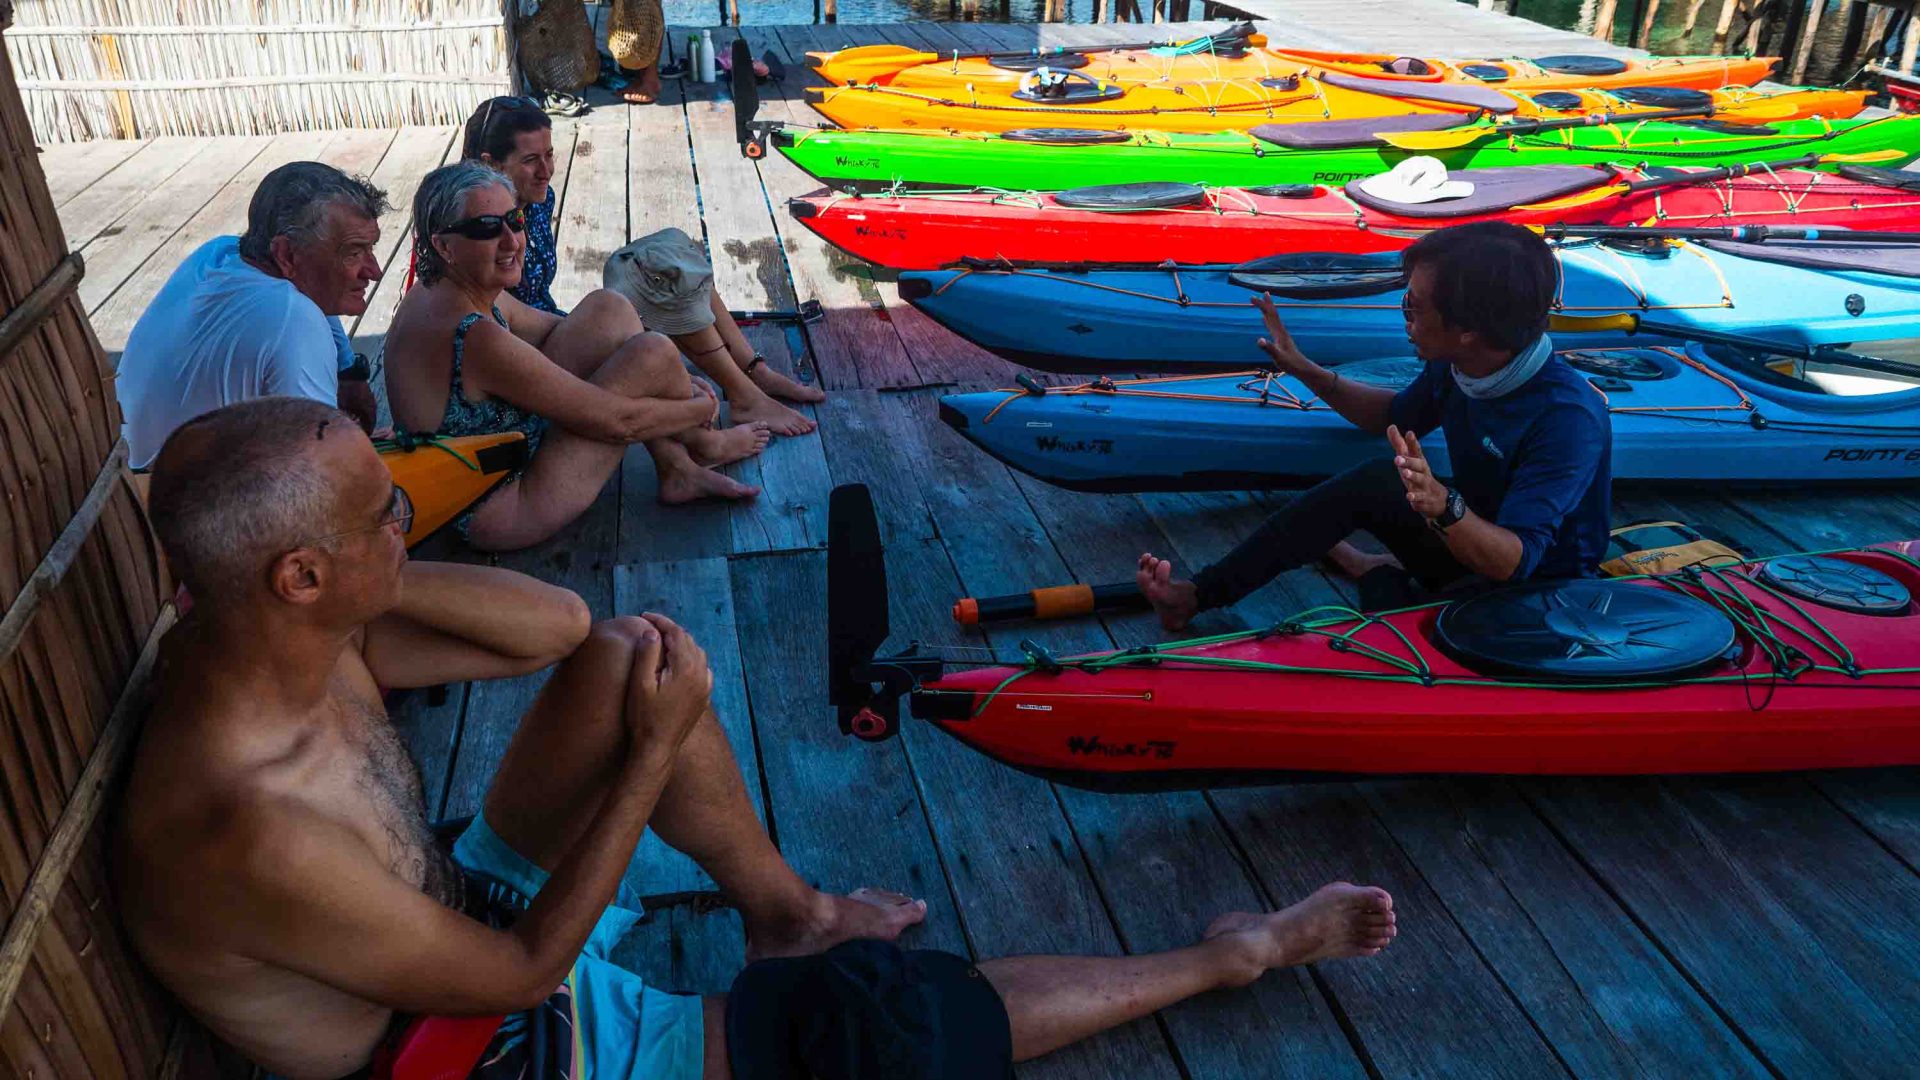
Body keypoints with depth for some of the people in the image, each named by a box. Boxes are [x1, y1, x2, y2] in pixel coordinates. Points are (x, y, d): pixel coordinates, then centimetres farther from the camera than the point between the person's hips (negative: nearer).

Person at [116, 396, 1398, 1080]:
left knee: (630, 648, -5)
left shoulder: (279, 636, -12)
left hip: (481, 907, 8)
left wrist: (382, 576, -23)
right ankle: (1239, 952, 5)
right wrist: (653, 753, -25)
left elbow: (557, 626, -8)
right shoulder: (242, 830, -37)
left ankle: (788, 909, 13)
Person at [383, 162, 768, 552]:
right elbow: (614, 420, -24)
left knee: (609, 309, 5)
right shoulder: (474, 337, -31)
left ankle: (676, 469, 11)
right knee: (653, 353, -15)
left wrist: (674, 381, 6)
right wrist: (701, 408, -6)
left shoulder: (439, 293, 0)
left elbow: (561, 329, 12)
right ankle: (702, 444, 18)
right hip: (497, 513, -10)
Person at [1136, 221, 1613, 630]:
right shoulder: (1457, 364, -8)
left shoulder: (1569, 419, -32)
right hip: (1470, 542, 8)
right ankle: (1197, 594, -9)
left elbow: (1515, 562, -35)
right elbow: (1398, 416, 14)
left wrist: (1444, 506, -53)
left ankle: (1381, 578, 1)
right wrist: (1305, 370, 6)